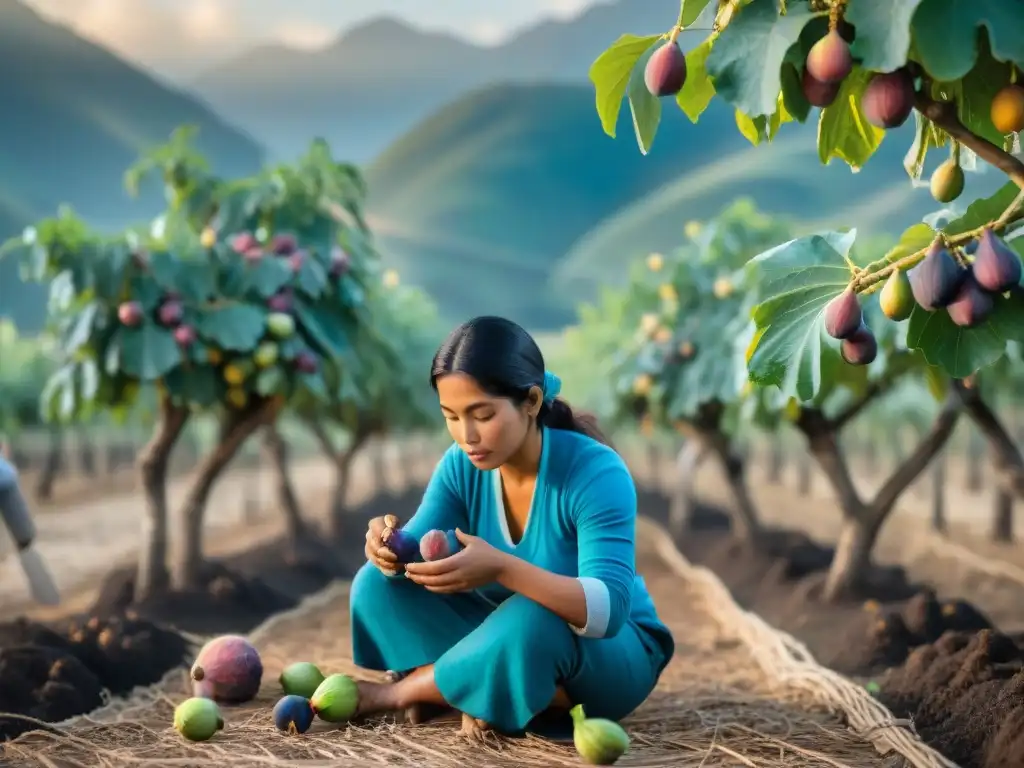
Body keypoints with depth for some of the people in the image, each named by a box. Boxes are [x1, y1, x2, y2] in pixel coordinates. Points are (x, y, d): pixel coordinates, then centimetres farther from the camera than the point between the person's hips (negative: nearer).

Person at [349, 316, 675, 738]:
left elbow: (607, 611, -37)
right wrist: (391, 549, -39)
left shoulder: (596, 473, -27)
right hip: (507, 630, 6)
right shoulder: (461, 467, -10)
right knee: (378, 584, -10)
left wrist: (502, 568, -52)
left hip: (613, 653, -5)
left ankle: (401, 691, -12)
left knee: (529, 622, -39)